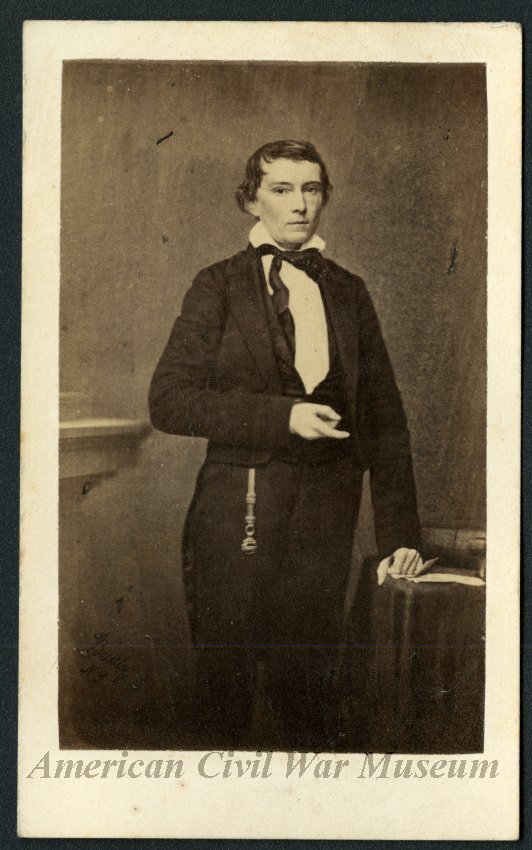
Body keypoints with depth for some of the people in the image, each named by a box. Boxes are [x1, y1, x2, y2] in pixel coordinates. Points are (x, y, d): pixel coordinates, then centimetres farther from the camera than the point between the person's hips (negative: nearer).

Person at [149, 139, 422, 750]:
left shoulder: (348, 292, 10)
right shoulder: (220, 286, 1)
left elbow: (382, 418, 11)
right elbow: (168, 400, -7)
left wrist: (398, 533, 6)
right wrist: (282, 416, -16)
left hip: (326, 513, 2)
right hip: (238, 510, -2)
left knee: (307, 675, 9)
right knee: (227, 674, 7)